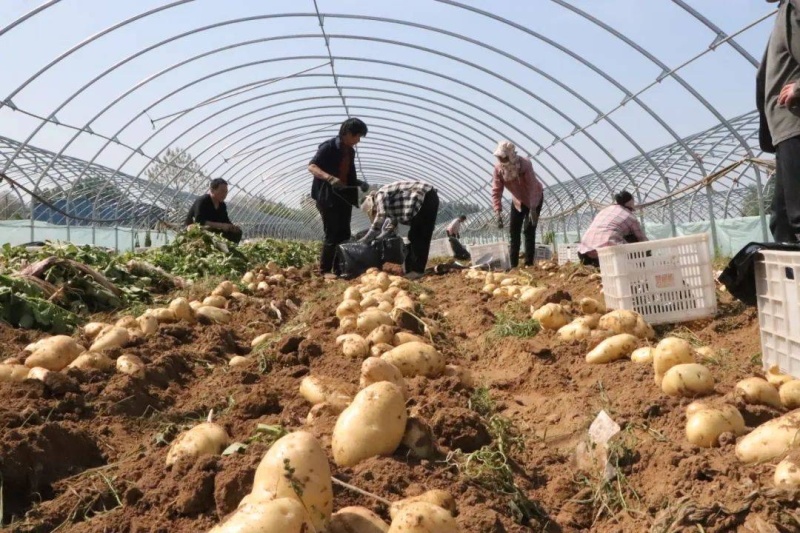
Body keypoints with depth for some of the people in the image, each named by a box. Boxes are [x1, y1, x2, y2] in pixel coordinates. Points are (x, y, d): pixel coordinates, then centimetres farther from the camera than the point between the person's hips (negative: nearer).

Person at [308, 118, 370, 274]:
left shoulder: (350, 151, 13)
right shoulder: (328, 147, -11)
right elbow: (311, 167, -20)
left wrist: (359, 183, 5)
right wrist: (330, 178, -34)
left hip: (344, 197, 8)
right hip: (328, 197, -8)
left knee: (344, 235, 8)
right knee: (331, 235, -6)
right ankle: (325, 271, 2)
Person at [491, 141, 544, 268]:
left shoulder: (524, 164, -32)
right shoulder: (498, 168, -19)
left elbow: (533, 187, -37)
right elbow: (496, 191, -19)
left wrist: (533, 209, -46)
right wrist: (498, 213, -29)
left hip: (534, 198, -5)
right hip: (517, 200, 5)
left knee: (529, 230, -12)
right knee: (513, 231, 1)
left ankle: (529, 264, -9)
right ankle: (513, 265, 6)